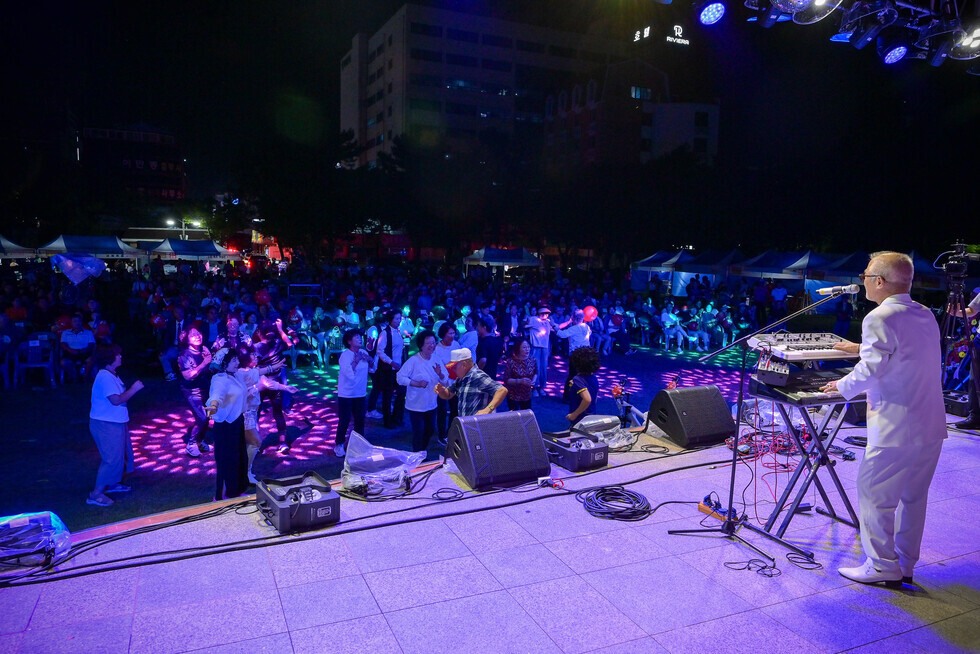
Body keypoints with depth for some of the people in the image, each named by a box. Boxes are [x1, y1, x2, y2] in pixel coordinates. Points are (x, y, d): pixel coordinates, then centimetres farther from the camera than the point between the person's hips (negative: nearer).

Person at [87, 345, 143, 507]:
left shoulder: (112, 375, 11)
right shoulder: (105, 377, -22)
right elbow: (116, 400, -27)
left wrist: (132, 389, 9)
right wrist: (134, 389, -18)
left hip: (116, 422, 10)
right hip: (105, 424, -10)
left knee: (121, 453, 19)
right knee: (112, 458, -10)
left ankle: (113, 483, 35)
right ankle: (96, 494, -2)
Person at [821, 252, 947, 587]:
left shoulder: (879, 318, -16)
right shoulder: (926, 316, 12)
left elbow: (871, 370, -21)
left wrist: (842, 386, -4)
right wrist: (861, 347, 36)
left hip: (895, 428, -9)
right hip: (932, 425, 9)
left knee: (875, 495, 3)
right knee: (913, 496, 16)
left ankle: (882, 567, 11)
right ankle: (905, 565, 27)